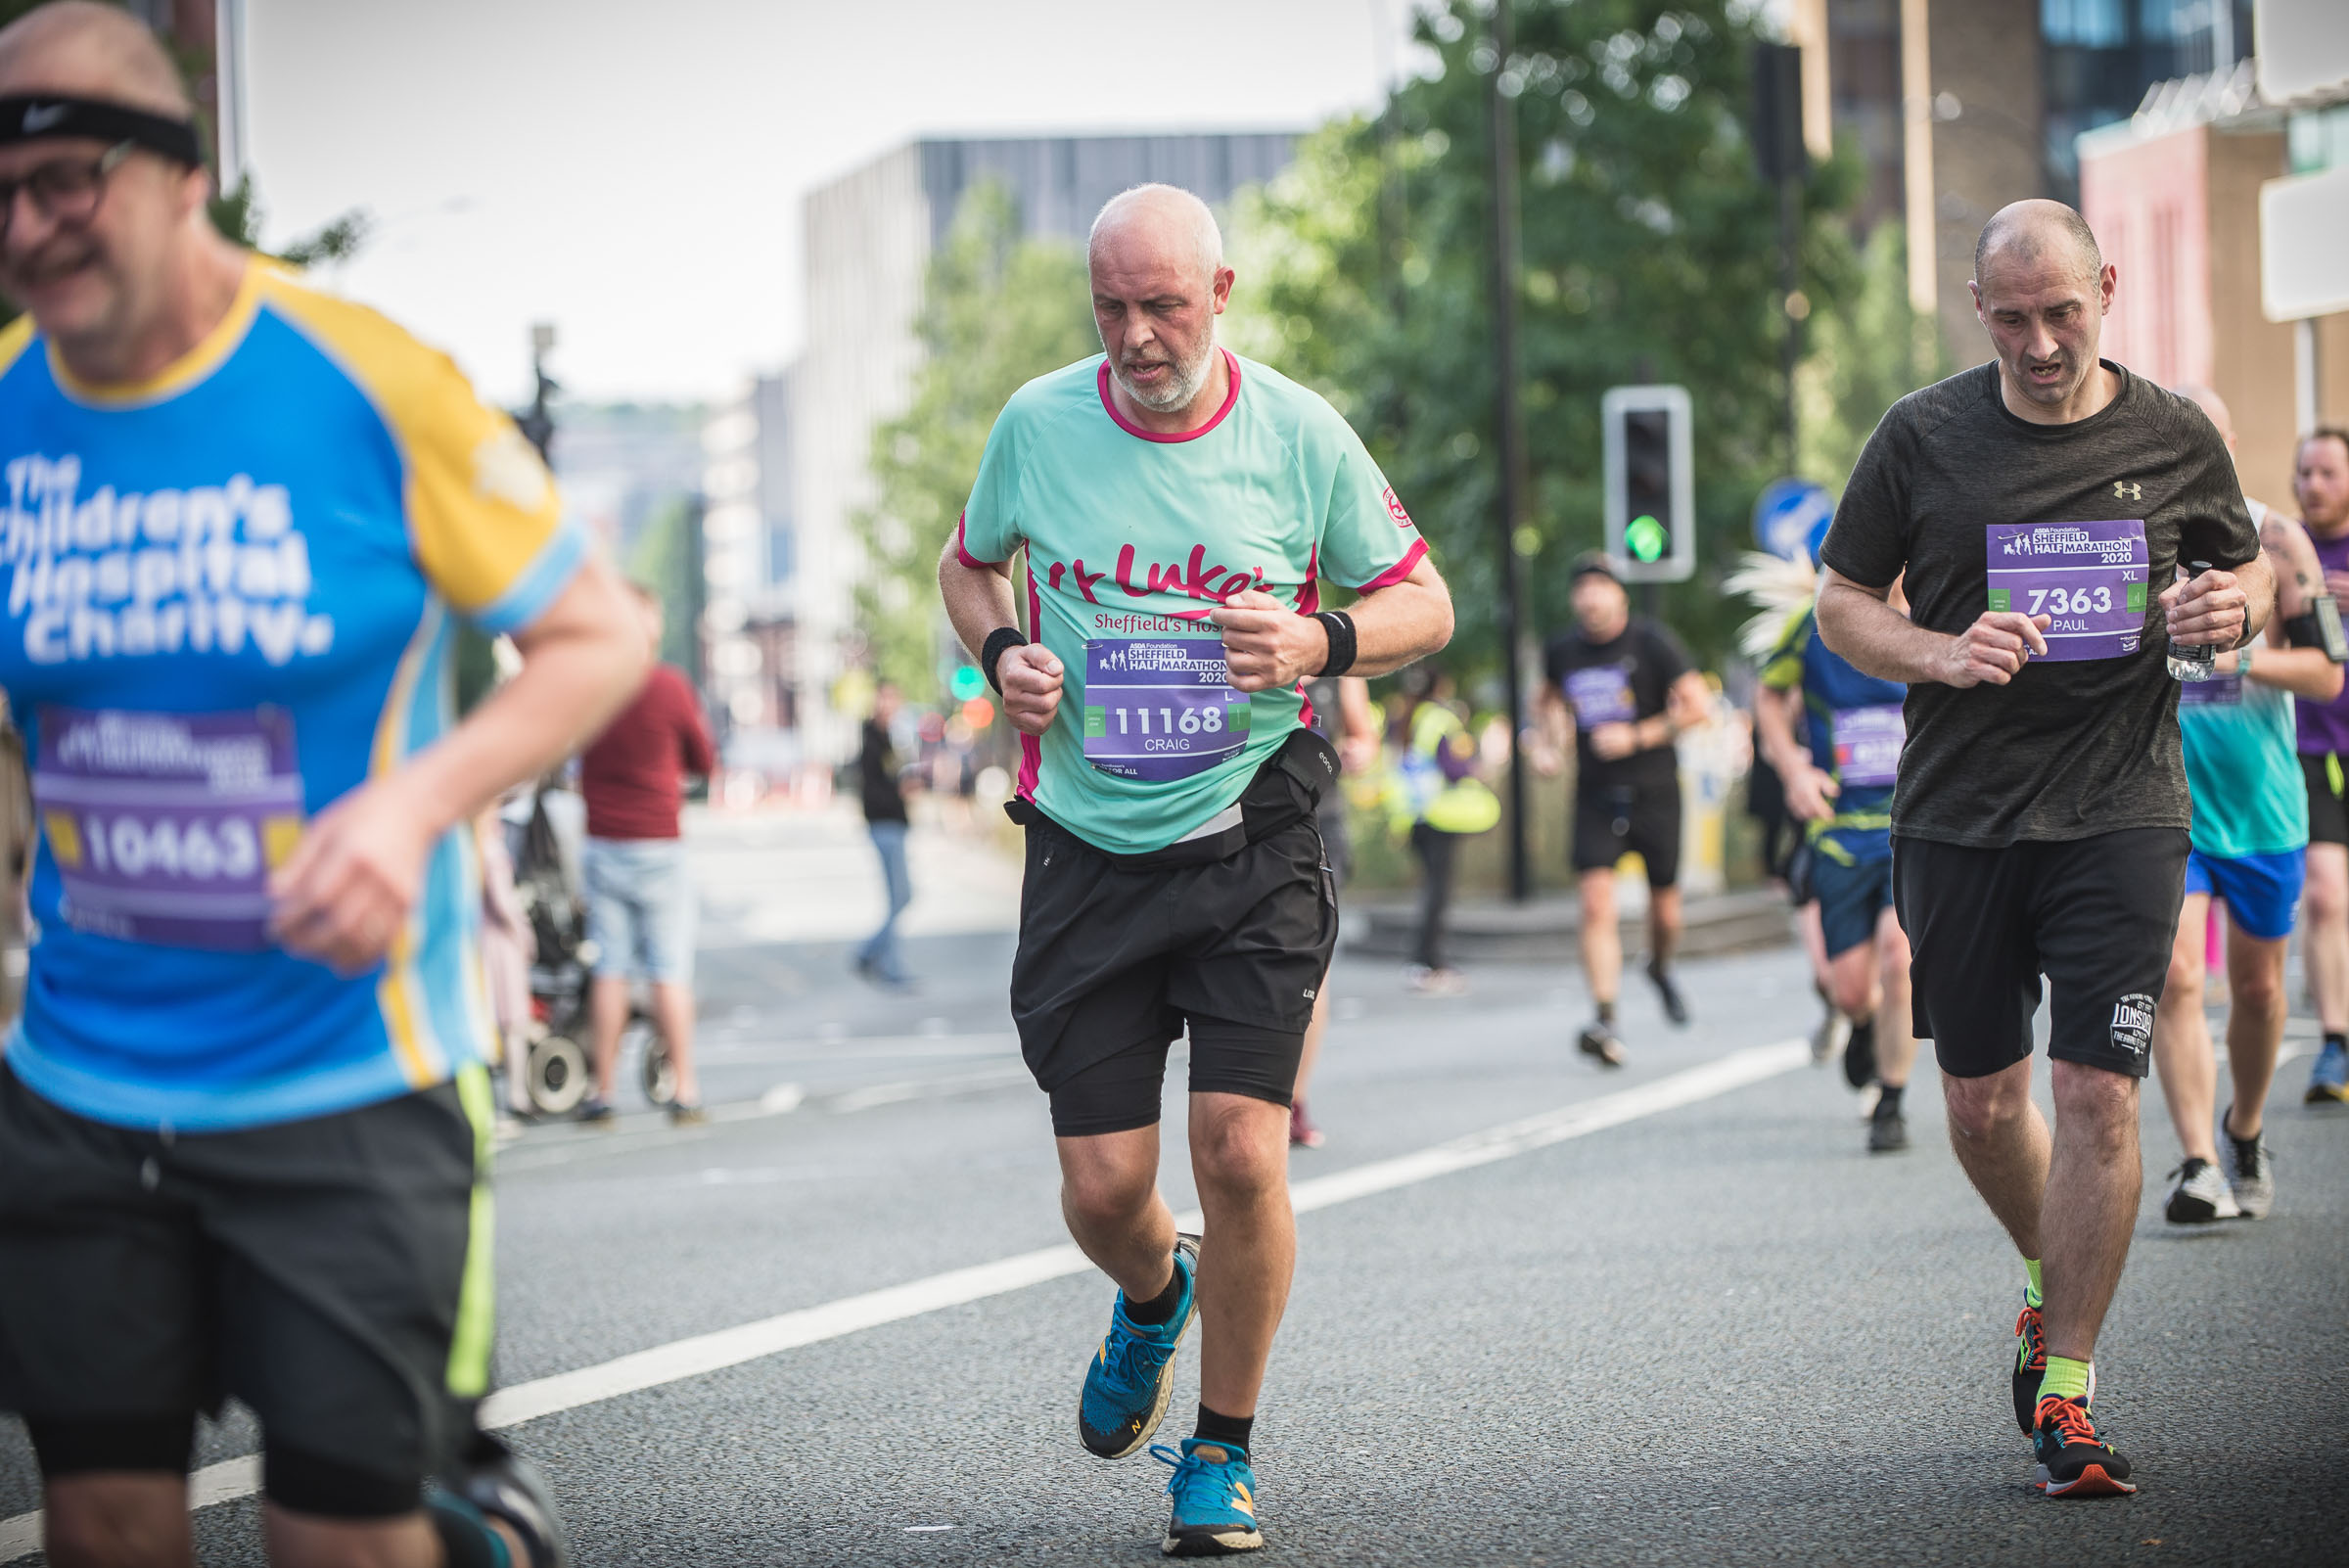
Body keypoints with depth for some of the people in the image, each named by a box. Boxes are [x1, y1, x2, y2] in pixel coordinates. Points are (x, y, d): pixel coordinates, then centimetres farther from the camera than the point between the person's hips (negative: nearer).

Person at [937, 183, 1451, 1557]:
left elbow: (1425, 603, 6)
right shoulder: (1038, 424, 0)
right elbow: (971, 562, 19)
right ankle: (1153, 1298, 38)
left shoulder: (1300, 433, -4)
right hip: (1088, 847, 1)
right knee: (1103, 1189, -2)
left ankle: (1225, 1452, 10)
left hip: (1252, 838, -1)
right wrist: (1001, 652, -2)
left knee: (1240, 1153, -13)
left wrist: (1320, 642, -15)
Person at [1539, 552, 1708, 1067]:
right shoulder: (1563, 649, 3)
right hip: (1595, 796, 1)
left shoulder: (1653, 642, -8)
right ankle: (1605, 1022, -19)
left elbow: (1696, 707, -9)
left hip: (1654, 793, -1)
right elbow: (1552, 697, 25)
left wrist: (1637, 737, -17)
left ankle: (1660, 968, 44)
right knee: (1597, 905, -15)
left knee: (1665, 910, 9)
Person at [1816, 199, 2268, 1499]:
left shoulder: (2171, 437, 4)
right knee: (1981, 1104, 8)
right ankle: (2051, 1282, 38)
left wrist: (2235, 608, -6)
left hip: (2121, 808, -1)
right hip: (1959, 813, 1)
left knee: (2097, 1095, -10)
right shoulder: (1923, 438, 1)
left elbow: (2247, 566, 18)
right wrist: (1943, 654, -13)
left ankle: (2064, 1389, -1)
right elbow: (1841, 605, 6)